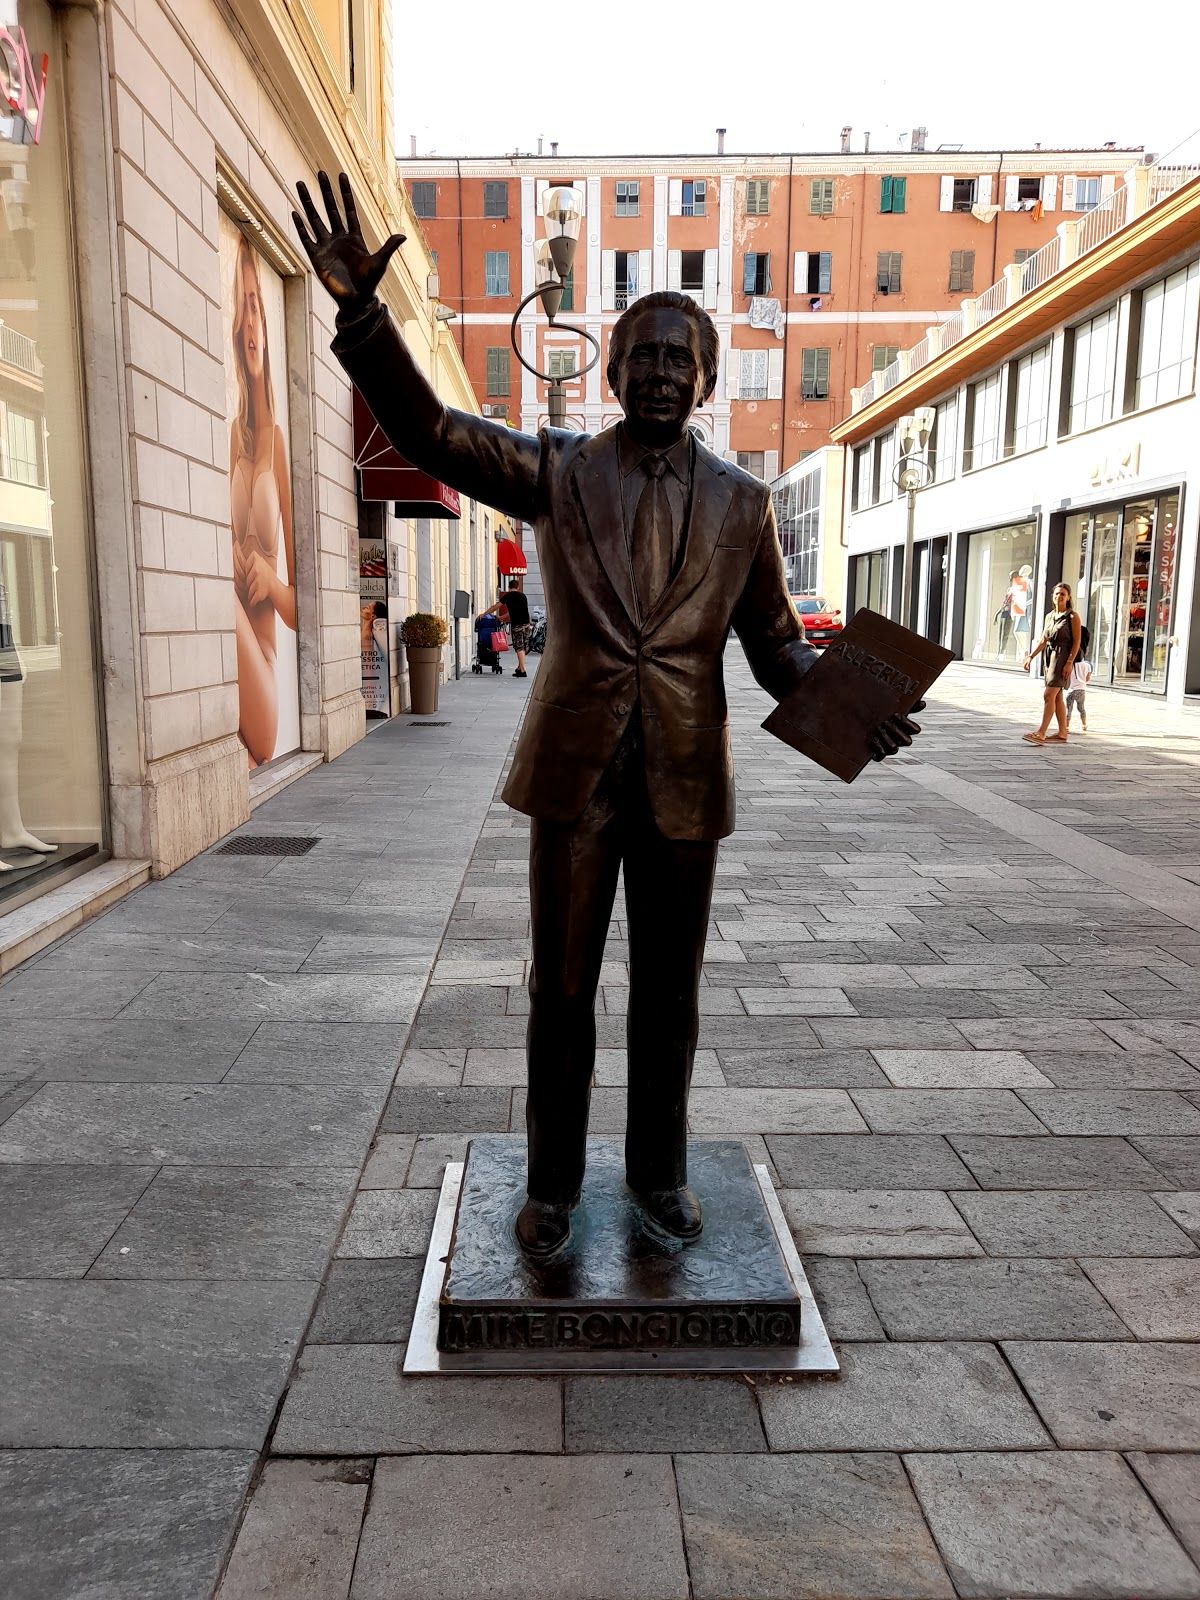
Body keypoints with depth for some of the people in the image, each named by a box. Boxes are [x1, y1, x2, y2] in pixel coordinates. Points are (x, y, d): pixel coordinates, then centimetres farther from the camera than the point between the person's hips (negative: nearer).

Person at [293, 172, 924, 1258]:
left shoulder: (743, 503, 6)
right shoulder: (555, 469, 3)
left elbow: (774, 639, 8)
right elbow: (427, 429, -7)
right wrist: (361, 309, -23)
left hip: (684, 776, 1)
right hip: (575, 768, -1)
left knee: (668, 988, 12)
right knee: (562, 985, 8)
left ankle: (659, 1172, 34)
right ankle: (553, 1185, 27)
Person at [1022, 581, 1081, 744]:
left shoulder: (1072, 616, -6)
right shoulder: (1050, 616, 14)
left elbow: (1076, 641, -10)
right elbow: (1043, 640, 16)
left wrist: (1069, 662, -18)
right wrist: (1030, 656, 7)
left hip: (1064, 657, -8)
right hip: (1051, 657, 8)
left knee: (1048, 695, -14)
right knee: (1057, 697, 10)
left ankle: (1040, 734, -15)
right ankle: (1062, 734, 17)